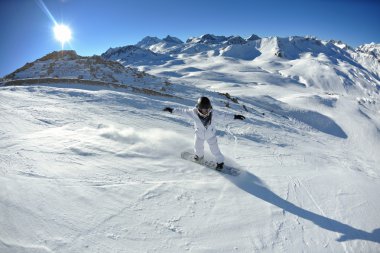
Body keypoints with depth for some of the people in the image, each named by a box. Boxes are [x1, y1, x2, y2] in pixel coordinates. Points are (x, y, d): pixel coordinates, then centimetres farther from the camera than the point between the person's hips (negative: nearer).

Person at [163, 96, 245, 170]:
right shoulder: (193, 113, -30)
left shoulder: (213, 114, -30)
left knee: (215, 150, 10)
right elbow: (183, 111, -17)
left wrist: (235, 117, -18)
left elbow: (223, 116, -18)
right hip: (199, 135, 2)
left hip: (211, 135, -1)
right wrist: (172, 110, -13)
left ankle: (220, 162, 40)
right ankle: (199, 155, 62)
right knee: (198, 147, 26)